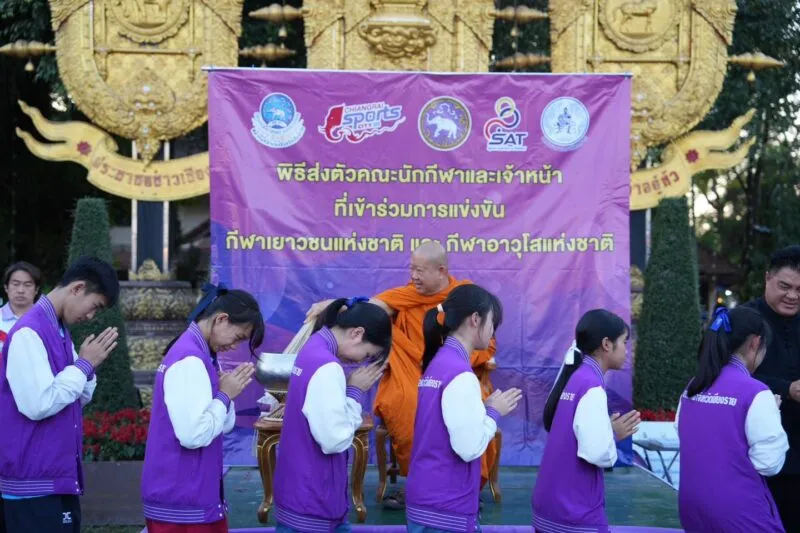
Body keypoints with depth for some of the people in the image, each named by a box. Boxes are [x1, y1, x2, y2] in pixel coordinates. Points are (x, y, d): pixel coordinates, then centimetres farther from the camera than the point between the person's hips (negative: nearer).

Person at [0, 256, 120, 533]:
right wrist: (84, 364, -15)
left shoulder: (60, 331, 12)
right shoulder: (29, 332, -17)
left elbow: (80, 398, 17)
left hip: (60, 476, 9)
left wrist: (89, 364, -1)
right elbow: (38, 404, -24)